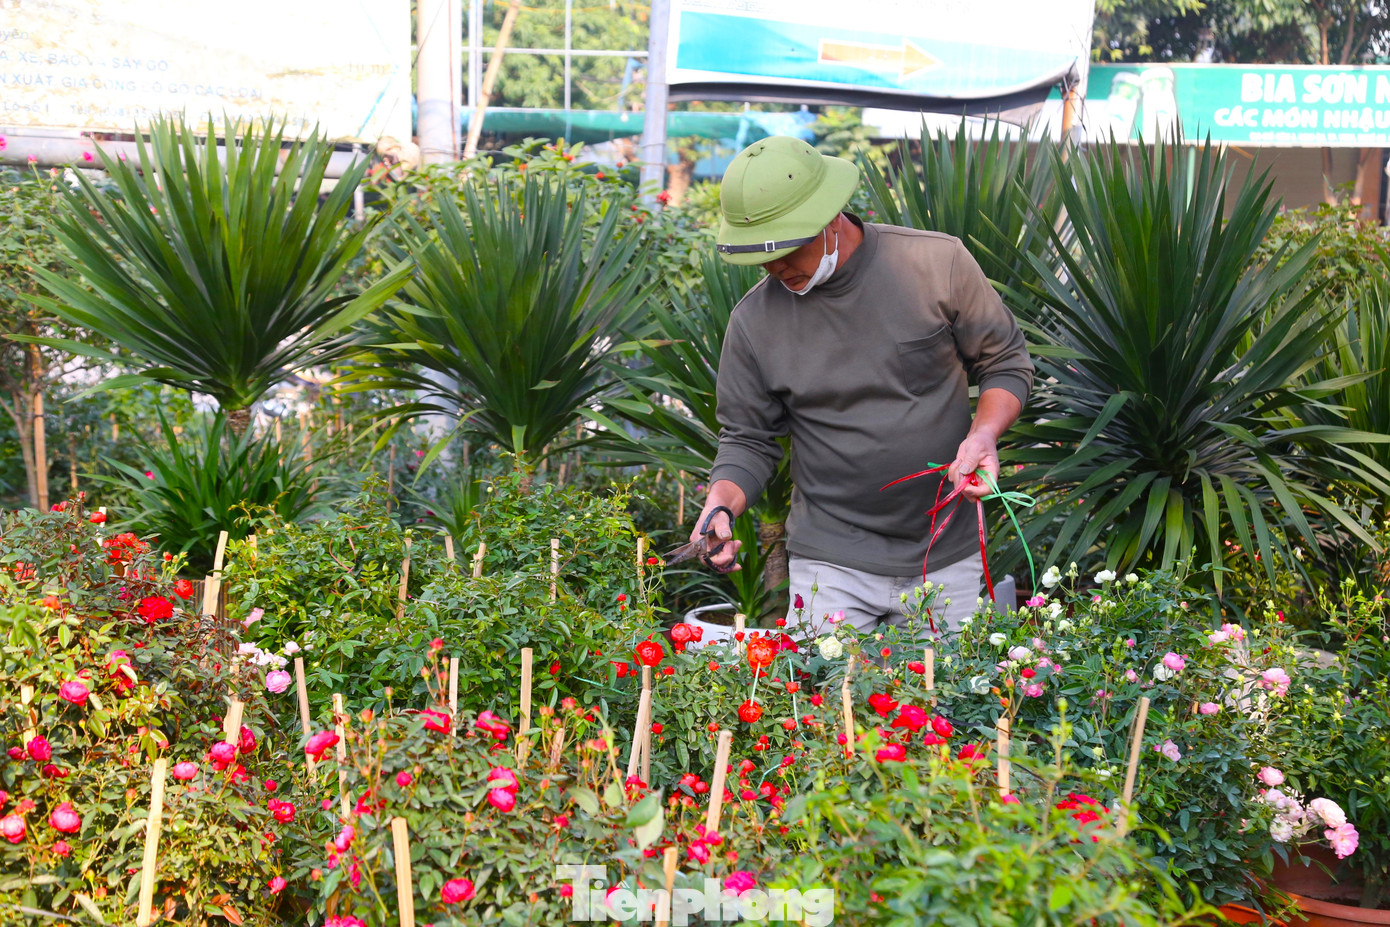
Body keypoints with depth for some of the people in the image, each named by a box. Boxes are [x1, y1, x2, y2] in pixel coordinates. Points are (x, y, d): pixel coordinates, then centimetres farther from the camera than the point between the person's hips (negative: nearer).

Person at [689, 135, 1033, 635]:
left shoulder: (938, 263, -9)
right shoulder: (754, 320, -6)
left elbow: (1006, 362, 2)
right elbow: (747, 438, 3)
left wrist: (983, 435, -16)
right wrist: (720, 505, -15)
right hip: (830, 561, 0)